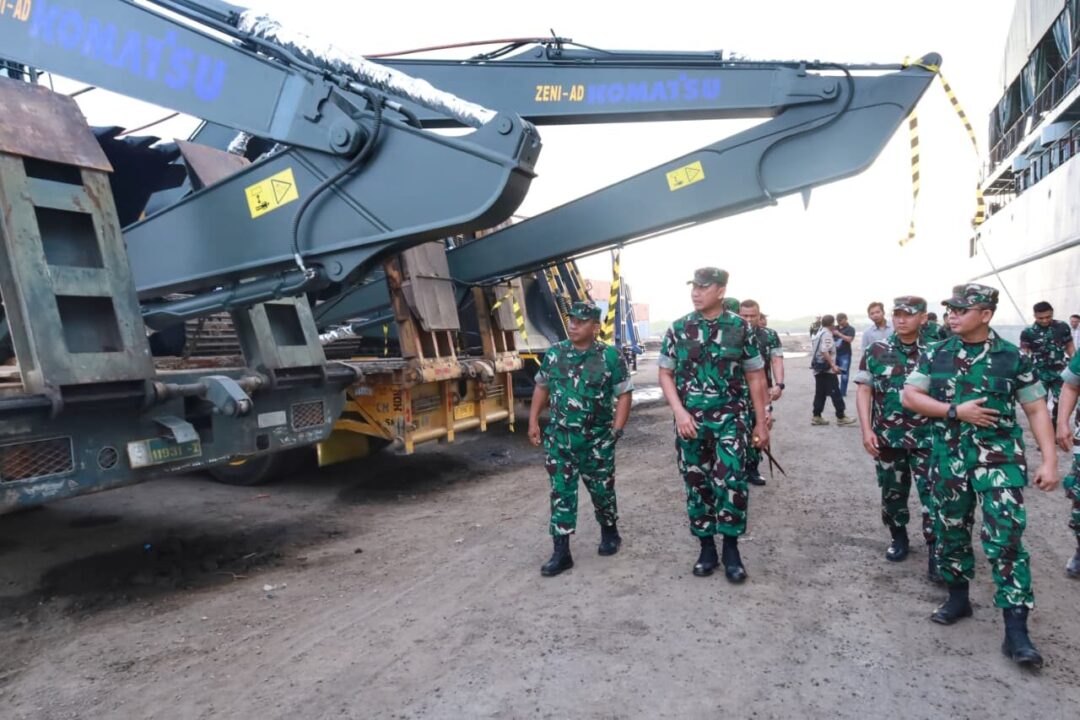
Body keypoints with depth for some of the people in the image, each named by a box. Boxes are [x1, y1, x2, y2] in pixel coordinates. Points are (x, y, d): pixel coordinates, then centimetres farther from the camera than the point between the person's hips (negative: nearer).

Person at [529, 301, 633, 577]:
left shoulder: (611, 356, -8)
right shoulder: (554, 353, 2)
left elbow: (623, 395, -5)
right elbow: (542, 388, 11)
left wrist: (616, 430, -12)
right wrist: (533, 422, 6)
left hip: (597, 440, -2)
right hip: (559, 439, 2)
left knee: (602, 490, 13)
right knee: (561, 493, 2)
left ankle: (610, 534, 39)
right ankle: (561, 553, 8)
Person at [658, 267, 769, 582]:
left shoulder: (740, 328, 0)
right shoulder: (678, 329, 2)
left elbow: (755, 376, 5)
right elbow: (665, 373, 5)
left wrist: (761, 422, 3)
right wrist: (679, 412, -9)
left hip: (730, 419, -2)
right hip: (690, 420, 2)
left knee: (731, 482, -11)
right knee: (697, 485, 8)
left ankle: (731, 548, 8)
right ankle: (706, 547, 24)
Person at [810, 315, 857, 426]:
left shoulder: (818, 334, 15)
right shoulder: (827, 334, -12)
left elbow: (813, 351, 16)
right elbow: (824, 351, -23)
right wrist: (833, 365, -24)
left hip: (818, 369, 9)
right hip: (827, 369, -9)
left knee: (820, 393, 10)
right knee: (835, 393, -4)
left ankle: (816, 417, 9)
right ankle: (841, 417, 0)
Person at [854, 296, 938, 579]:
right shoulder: (876, 351, 0)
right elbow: (864, 391, 0)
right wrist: (867, 430, -7)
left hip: (928, 438, -1)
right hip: (887, 437, 2)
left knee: (933, 494, -5)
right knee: (892, 492, 14)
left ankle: (935, 551, 4)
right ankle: (899, 538, 34)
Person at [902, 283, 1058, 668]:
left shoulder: (1014, 358, -3)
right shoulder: (935, 355, 2)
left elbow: (1036, 410, -1)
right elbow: (910, 396, -1)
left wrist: (1049, 461, -8)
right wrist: (956, 411, -13)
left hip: (1000, 456, -3)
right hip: (950, 456, 3)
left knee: (1006, 539, -7)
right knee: (951, 529, 13)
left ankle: (1016, 630, -1)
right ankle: (958, 597, 33)